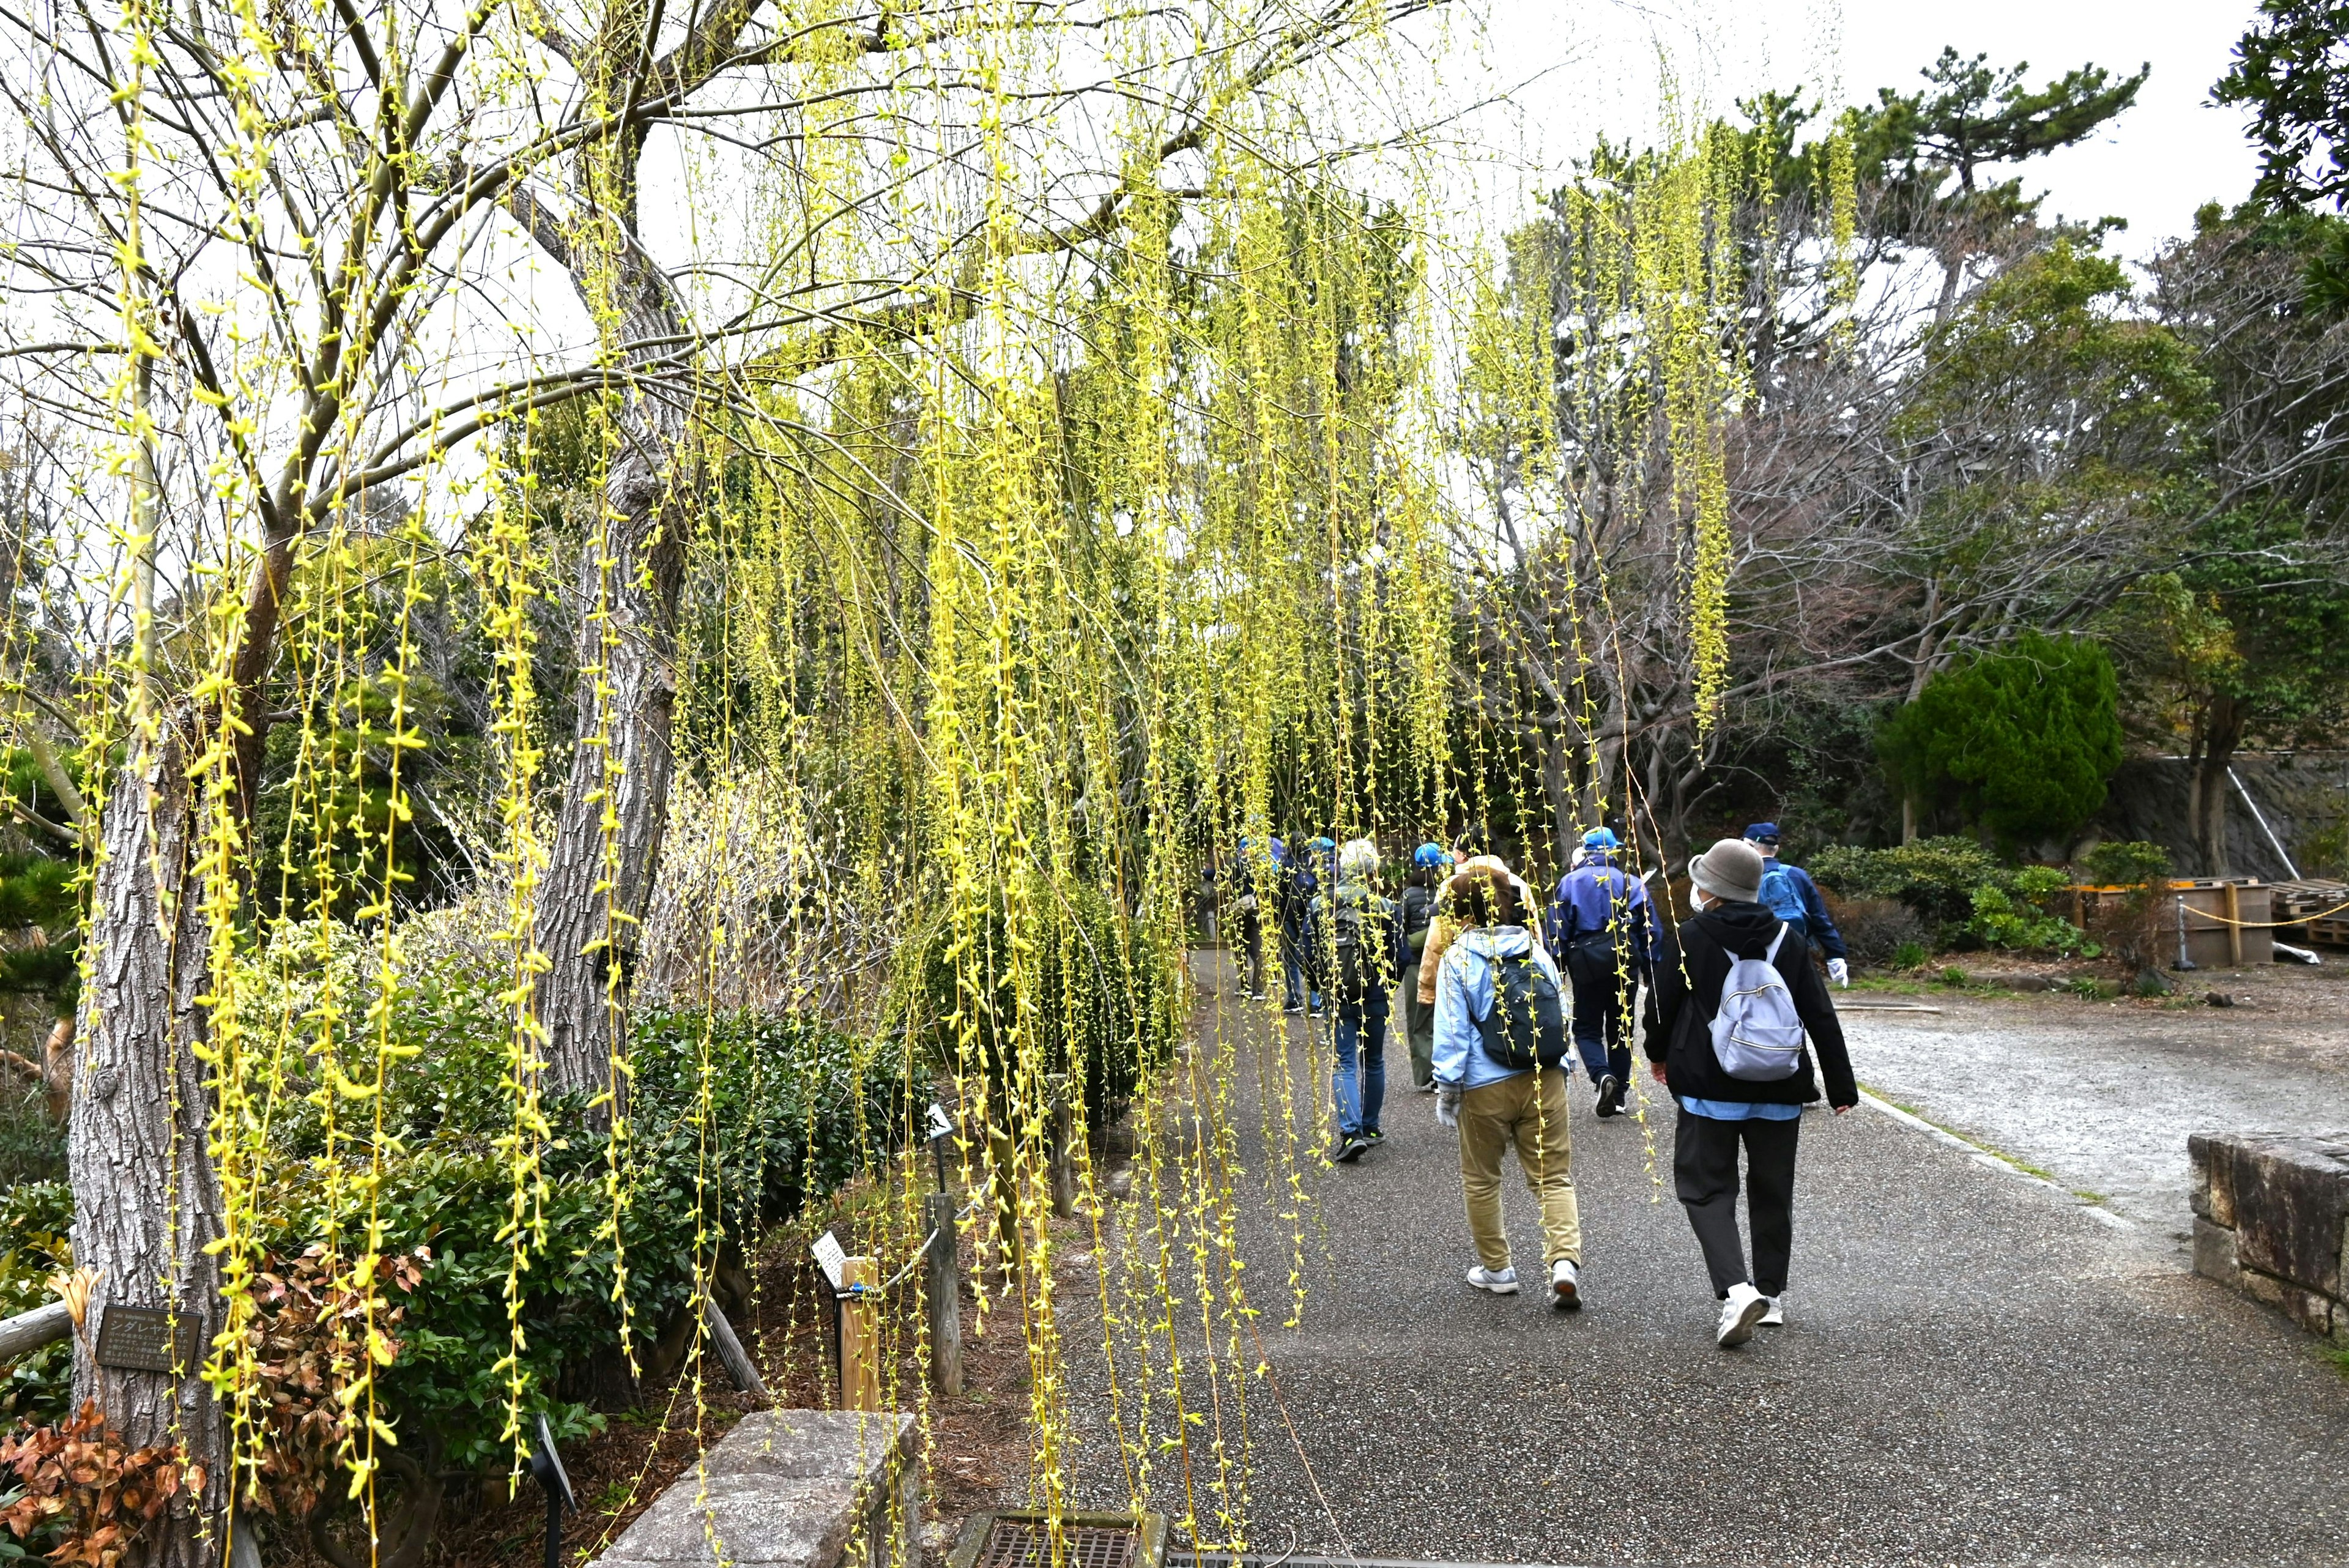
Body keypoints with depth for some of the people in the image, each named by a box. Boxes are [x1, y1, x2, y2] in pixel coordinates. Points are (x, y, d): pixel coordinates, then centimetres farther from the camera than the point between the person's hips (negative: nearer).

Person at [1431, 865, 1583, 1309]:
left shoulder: (1457, 959, -8)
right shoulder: (1536, 951, 5)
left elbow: (1452, 1030, -9)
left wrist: (1446, 1087, -3)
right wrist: (1562, 1069, 21)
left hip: (1485, 1085, -3)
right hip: (1544, 1078, 3)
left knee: (1481, 1178, 14)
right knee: (1554, 1175, 7)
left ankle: (1496, 1268, 22)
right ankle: (1565, 1259, -10)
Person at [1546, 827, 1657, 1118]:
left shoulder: (1569, 882, 0)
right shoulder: (1632, 883, 4)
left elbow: (1558, 932, -3)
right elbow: (1649, 931, 3)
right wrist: (1650, 971, 9)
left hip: (1587, 964, -2)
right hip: (1626, 962, 2)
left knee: (1587, 1029, 8)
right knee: (1620, 1028, 13)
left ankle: (1602, 1076, -18)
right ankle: (1619, 1093, 14)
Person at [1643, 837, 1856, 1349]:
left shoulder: (1690, 938, -8)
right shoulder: (1789, 940, 2)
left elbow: (1661, 1001, -1)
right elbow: (1821, 1017, 3)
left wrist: (1659, 1053, 19)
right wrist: (1842, 1087, 10)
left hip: (1709, 1087, -4)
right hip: (1780, 1091, 4)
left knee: (1706, 1188, 3)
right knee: (1773, 1192, 17)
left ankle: (1736, 1289, -16)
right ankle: (1771, 1296, 26)